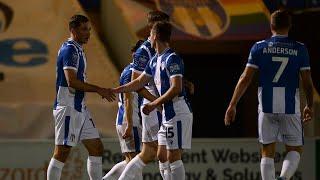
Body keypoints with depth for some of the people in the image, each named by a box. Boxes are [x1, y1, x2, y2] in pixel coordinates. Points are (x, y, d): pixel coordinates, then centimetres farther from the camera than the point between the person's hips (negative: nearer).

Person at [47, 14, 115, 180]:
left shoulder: (78, 50, 17)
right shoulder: (70, 50, -14)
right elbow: (72, 81, -22)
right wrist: (99, 90, -17)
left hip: (80, 108, 10)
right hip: (68, 108, -10)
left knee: (97, 149, 8)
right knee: (62, 152, -8)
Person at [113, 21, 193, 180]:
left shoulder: (172, 59, -15)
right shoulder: (155, 61, 15)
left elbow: (176, 88, -23)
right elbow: (139, 82, 25)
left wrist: (154, 104, -21)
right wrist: (114, 91, 25)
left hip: (178, 114, -10)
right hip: (167, 115, 10)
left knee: (173, 157, -11)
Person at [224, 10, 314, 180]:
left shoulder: (259, 47, 0)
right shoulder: (300, 49, -1)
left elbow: (245, 79, -3)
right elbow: (307, 83, 1)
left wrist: (232, 106, 3)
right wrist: (309, 106, 17)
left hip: (266, 108, 1)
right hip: (291, 108, -1)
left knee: (267, 152, 9)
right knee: (295, 150, 10)